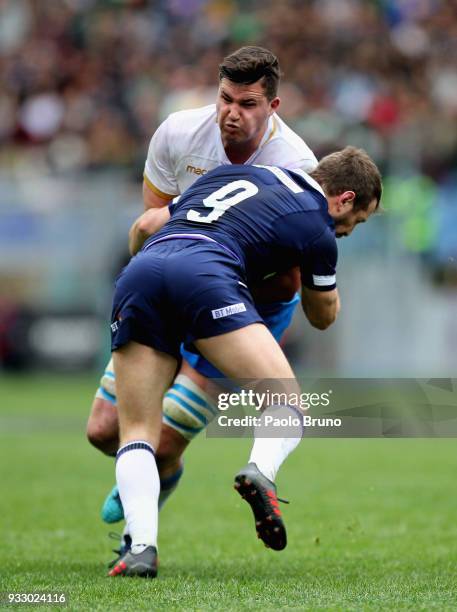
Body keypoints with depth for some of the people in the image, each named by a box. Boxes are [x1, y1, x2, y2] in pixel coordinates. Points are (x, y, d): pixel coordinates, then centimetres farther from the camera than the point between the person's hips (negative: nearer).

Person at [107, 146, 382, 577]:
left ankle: (142, 547, -13)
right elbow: (323, 316, 34)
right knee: (288, 404, 5)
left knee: (137, 433, 9)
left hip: (138, 271, 5)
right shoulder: (316, 229, 18)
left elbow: (147, 226, 39)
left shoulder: (235, 173, 34)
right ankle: (261, 471, -27)